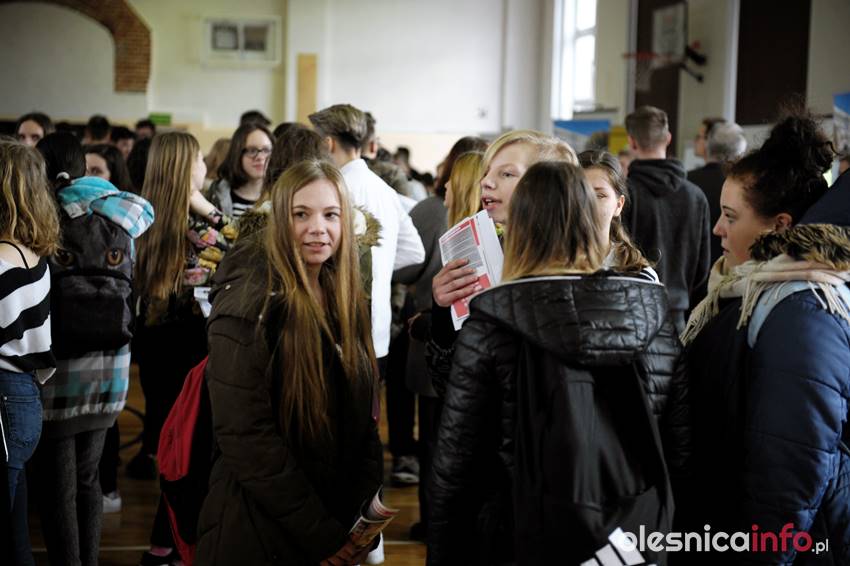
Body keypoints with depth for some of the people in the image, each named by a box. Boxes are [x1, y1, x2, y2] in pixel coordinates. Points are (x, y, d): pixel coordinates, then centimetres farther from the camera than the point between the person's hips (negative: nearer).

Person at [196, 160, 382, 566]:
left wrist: (366, 502, -3)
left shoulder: (345, 300, 5)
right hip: (259, 530, -7)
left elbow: (362, 412, 10)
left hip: (341, 521, 7)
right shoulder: (248, 305, -17)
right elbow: (245, 434, -22)